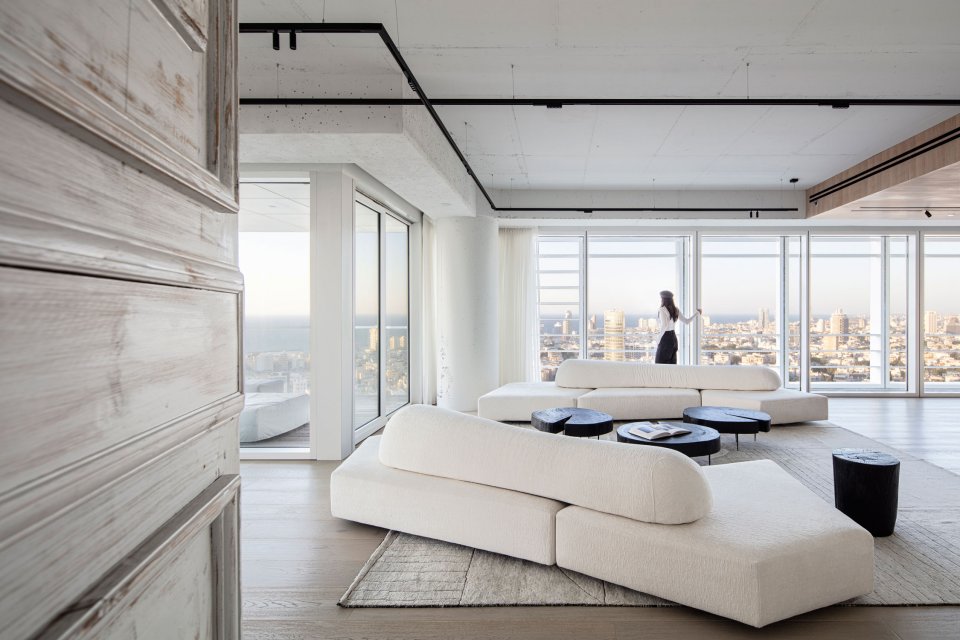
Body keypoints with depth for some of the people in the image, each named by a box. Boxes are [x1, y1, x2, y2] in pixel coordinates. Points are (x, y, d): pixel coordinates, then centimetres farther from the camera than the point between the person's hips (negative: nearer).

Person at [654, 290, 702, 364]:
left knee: (660, 364, -5)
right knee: (672, 364, 10)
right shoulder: (675, 310, 9)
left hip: (665, 339, -8)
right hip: (673, 338, 8)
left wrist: (658, 340, -18)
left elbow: (664, 325, -25)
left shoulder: (662, 309, -13)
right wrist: (697, 313, 30)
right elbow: (687, 321, 14)